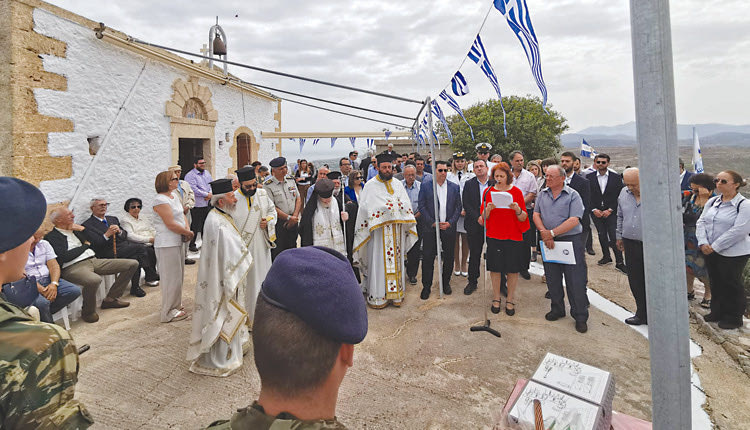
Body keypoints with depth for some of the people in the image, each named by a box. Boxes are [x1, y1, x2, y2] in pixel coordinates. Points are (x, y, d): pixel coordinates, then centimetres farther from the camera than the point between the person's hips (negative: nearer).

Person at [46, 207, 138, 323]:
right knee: (94, 280, -43)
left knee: (133, 264, -4)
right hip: (73, 267, -7)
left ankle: (111, 299, 4)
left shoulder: (75, 230, 22)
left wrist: (83, 229, 7)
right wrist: (86, 245, 0)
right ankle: (88, 312, -13)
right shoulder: (51, 237, 1)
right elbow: (64, 257, -13)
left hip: (94, 261, 8)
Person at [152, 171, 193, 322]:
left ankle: (175, 305, 33)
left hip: (178, 242, 9)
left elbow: (182, 214, 15)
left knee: (178, 275, 18)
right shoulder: (160, 200, -17)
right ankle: (168, 312, 11)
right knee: (171, 277, -1)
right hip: (167, 244, -9)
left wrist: (187, 228, -4)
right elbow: (171, 224, -21)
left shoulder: (175, 195, 11)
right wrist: (189, 233, -10)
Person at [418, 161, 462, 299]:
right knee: (428, 258, 1)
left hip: (449, 227, 2)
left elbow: (458, 207, 6)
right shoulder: (425, 186, 2)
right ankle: (426, 286, 13)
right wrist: (432, 223, -11)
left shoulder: (455, 187, 8)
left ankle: (446, 283, 28)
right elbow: (422, 206, -2)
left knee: (449, 258, 9)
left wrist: (450, 223, -8)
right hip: (430, 228, -2)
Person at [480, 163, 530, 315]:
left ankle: (510, 301, 20)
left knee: (512, 270, 5)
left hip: (513, 236, -1)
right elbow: (484, 217, 3)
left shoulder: (516, 191, 0)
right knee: (495, 268, 6)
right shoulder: (488, 192, 3)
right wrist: (488, 209, -17)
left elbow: (524, 218, -1)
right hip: (493, 236, 1)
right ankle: (496, 299, 21)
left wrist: (518, 209, -21)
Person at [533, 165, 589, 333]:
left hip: (571, 240, -4)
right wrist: (544, 233, -13)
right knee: (552, 278, 12)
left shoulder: (573, 195, -6)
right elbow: (536, 214, 3)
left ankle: (580, 317, 13)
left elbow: (574, 220, -15)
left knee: (575, 280, 0)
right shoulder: (542, 194, 9)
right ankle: (557, 309, 30)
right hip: (549, 242, 4)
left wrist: (552, 233, -18)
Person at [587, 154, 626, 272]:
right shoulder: (589, 177, 2)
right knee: (602, 235, 11)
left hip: (611, 213, -2)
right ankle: (606, 257, 26)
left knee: (614, 237, -6)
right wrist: (593, 209, -7)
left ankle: (619, 262, 1)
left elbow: (619, 196, 0)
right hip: (596, 213, 2)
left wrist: (610, 210, -9)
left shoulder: (616, 177, 1)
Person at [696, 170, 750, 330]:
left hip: (733, 254, -6)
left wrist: (715, 246, -20)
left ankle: (734, 317, 23)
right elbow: (701, 222, 5)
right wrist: (703, 243, -10)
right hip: (711, 252, 6)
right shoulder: (712, 202, 8)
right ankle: (717, 312, 32)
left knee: (731, 285, 7)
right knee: (716, 283, 16)